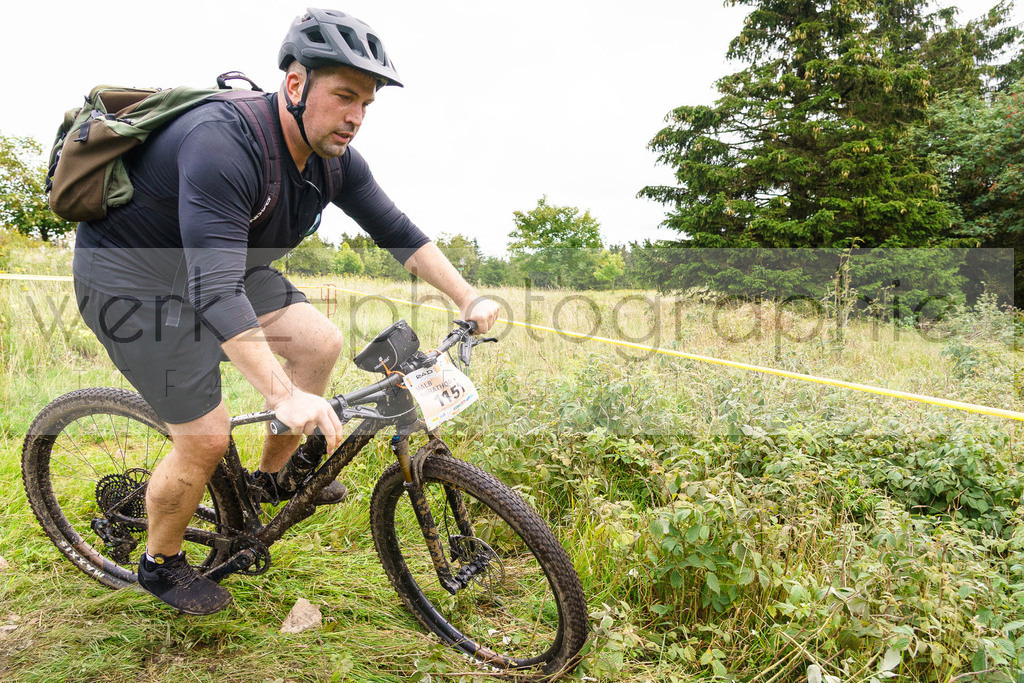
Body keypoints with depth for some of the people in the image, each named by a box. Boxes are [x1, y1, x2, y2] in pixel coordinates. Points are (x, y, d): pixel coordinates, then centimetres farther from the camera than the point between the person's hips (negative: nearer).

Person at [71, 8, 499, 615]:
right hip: (134, 281, -7)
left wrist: (469, 299, -7)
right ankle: (161, 563, 21)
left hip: (223, 265, 8)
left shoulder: (333, 157, -9)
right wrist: (285, 396, -45)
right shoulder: (224, 144, -34)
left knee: (321, 342, -4)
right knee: (206, 438, -9)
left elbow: (397, 231, 0)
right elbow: (215, 290, -40)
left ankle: (274, 475, 18)